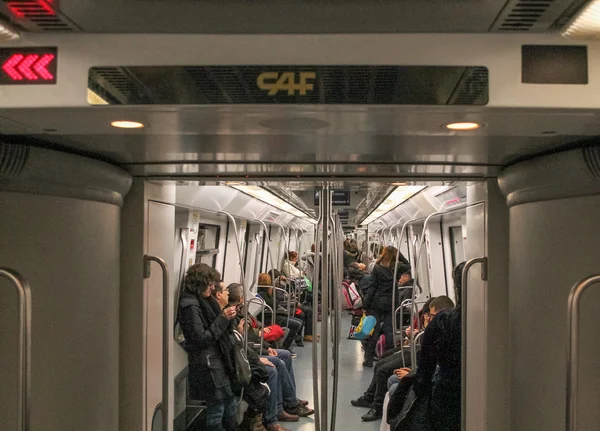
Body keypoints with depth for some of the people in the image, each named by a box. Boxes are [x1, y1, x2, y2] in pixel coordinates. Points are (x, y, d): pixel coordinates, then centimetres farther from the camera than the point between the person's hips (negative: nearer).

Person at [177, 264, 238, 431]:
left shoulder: (204, 300, 10)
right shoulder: (189, 305, -17)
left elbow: (221, 330, 15)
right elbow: (201, 339, -20)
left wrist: (227, 317, -5)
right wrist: (223, 318, -19)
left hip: (219, 358, 9)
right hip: (207, 362, -9)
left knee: (230, 403, 15)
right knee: (216, 408, 0)